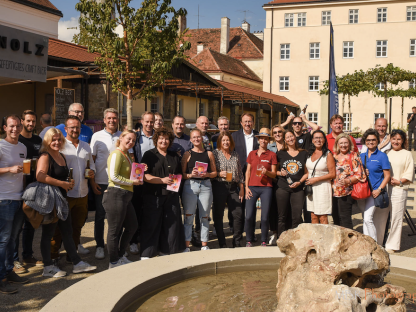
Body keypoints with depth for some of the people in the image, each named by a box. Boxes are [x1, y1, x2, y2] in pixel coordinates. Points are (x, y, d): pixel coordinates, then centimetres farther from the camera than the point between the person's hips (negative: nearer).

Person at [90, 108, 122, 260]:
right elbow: (91, 160, 2)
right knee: (100, 215, 5)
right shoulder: (97, 136, 1)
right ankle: (100, 246, 17)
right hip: (101, 183, -1)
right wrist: (92, 182, -4)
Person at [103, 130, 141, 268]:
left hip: (125, 196, 10)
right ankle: (114, 262, 11)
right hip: (116, 194, -10)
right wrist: (132, 182, -12)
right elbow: (114, 176, -18)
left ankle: (120, 256, 30)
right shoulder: (116, 154, -11)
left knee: (132, 226, 17)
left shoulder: (127, 155, 19)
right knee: (115, 230, 0)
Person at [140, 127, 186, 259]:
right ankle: (146, 254, 6)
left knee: (171, 223, 5)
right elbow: (145, 176, -9)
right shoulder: (150, 155, 1)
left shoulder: (174, 156, 17)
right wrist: (162, 180, -17)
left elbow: (180, 173, 23)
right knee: (151, 224, -2)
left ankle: (168, 251, 19)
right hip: (153, 195, -4)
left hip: (171, 195, 5)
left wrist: (177, 178, 1)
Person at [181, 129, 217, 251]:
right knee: (188, 217, -2)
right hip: (190, 186, -2)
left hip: (206, 186, 2)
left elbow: (215, 172, 12)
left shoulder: (209, 154, 11)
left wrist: (207, 174, -8)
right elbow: (182, 174, 4)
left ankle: (204, 245, 16)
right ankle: (186, 245, 5)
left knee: (205, 217, 7)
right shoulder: (187, 154, 6)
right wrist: (191, 175, -15)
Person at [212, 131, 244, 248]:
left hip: (233, 188, 4)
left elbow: (240, 173, 16)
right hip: (219, 187, -3)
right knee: (218, 216, 0)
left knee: (238, 214, -2)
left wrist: (241, 189, 12)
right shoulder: (215, 153, 1)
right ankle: (222, 244, 11)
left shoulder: (235, 154, 14)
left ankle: (237, 242, 12)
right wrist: (219, 174, -17)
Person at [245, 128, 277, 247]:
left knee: (265, 217, -5)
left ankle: (264, 241, 10)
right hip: (252, 187, 1)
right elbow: (248, 172, 13)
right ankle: (249, 240, 8)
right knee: (249, 216, -7)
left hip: (266, 188, -1)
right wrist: (246, 187, 3)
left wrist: (266, 172, -16)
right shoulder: (252, 154, 13)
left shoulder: (272, 155, 7)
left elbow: (274, 174, 5)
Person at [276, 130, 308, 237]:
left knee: (297, 217, -4)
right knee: (282, 217, 2)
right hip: (282, 188, 0)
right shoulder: (280, 154, 9)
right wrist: (280, 173, -7)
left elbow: (307, 172, 11)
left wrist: (299, 182, -5)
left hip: (298, 189, 0)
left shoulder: (304, 153, 9)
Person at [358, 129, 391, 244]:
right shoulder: (362, 156, 12)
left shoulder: (382, 156, -2)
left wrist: (379, 189, -14)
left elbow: (387, 176, -4)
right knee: (364, 219, 9)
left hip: (375, 191, -5)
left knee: (368, 218, -17)